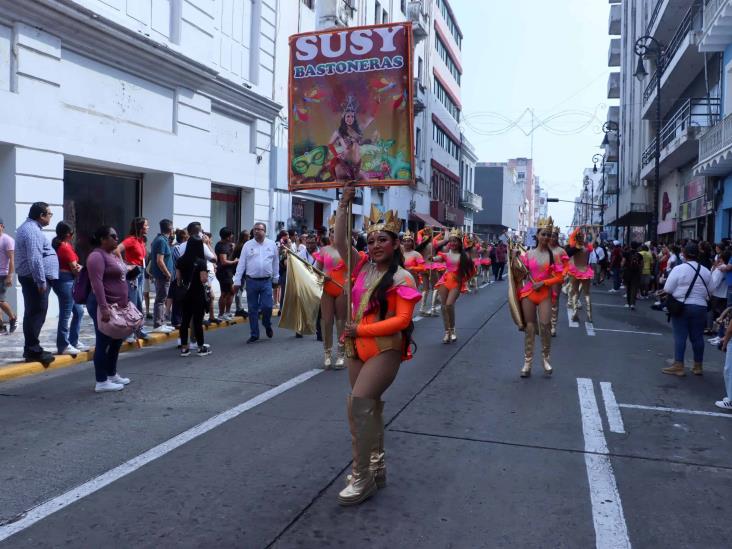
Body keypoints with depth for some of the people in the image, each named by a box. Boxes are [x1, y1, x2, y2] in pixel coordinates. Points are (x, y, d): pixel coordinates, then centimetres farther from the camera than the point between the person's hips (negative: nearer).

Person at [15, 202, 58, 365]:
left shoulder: (29, 227, 18)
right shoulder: (32, 230, -16)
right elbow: (35, 258, -25)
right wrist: (41, 280, -25)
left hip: (31, 278, 11)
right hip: (36, 279, -11)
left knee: (32, 313, 13)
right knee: (37, 313, -8)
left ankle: (31, 348, 20)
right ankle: (33, 350, -6)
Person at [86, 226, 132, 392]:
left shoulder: (114, 255, 15)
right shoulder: (97, 256, -15)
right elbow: (97, 283, -24)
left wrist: (125, 302, 21)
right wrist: (103, 307, -30)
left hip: (118, 306, 10)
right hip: (104, 306, -10)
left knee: (117, 341, 16)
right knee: (103, 342, -3)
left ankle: (112, 374, 29)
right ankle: (101, 382, 4)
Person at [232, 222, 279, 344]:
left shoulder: (271, 245, 3)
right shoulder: (248, 245, 2)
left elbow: (276, 262, 10)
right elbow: (241, 264, 0)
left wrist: (276, 278, 13)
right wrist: (237, 282, -3)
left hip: (266, 281, 0)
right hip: (251, 281, 1)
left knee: (267, 306, -7)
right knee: (252, 309, 6)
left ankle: (267, 325, 25)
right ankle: (254, 334, 18)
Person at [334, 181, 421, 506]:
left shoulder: (402, 278, -11)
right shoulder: (363, 266, 6)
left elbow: (402, 320, -17)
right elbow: (339, 241, -1)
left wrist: (362, 329, -20)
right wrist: (344, 205, -4)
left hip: (385, 350, -7)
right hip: (357, 347, 7)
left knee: (359, 403, -19)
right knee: (369, 406, 15)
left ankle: (362, 477, -7)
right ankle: (377, 467, 31)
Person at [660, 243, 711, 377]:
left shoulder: (678, 269, -11)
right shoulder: (706, 272, 5)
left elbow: (667, 290, -11)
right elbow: (709, 292, 10)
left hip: (681, 306, -4)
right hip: (700, 307, 4)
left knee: (680, 336, 0)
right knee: (697, 337, 10)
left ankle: (678, 366, 2)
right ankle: (698, 366, 20)